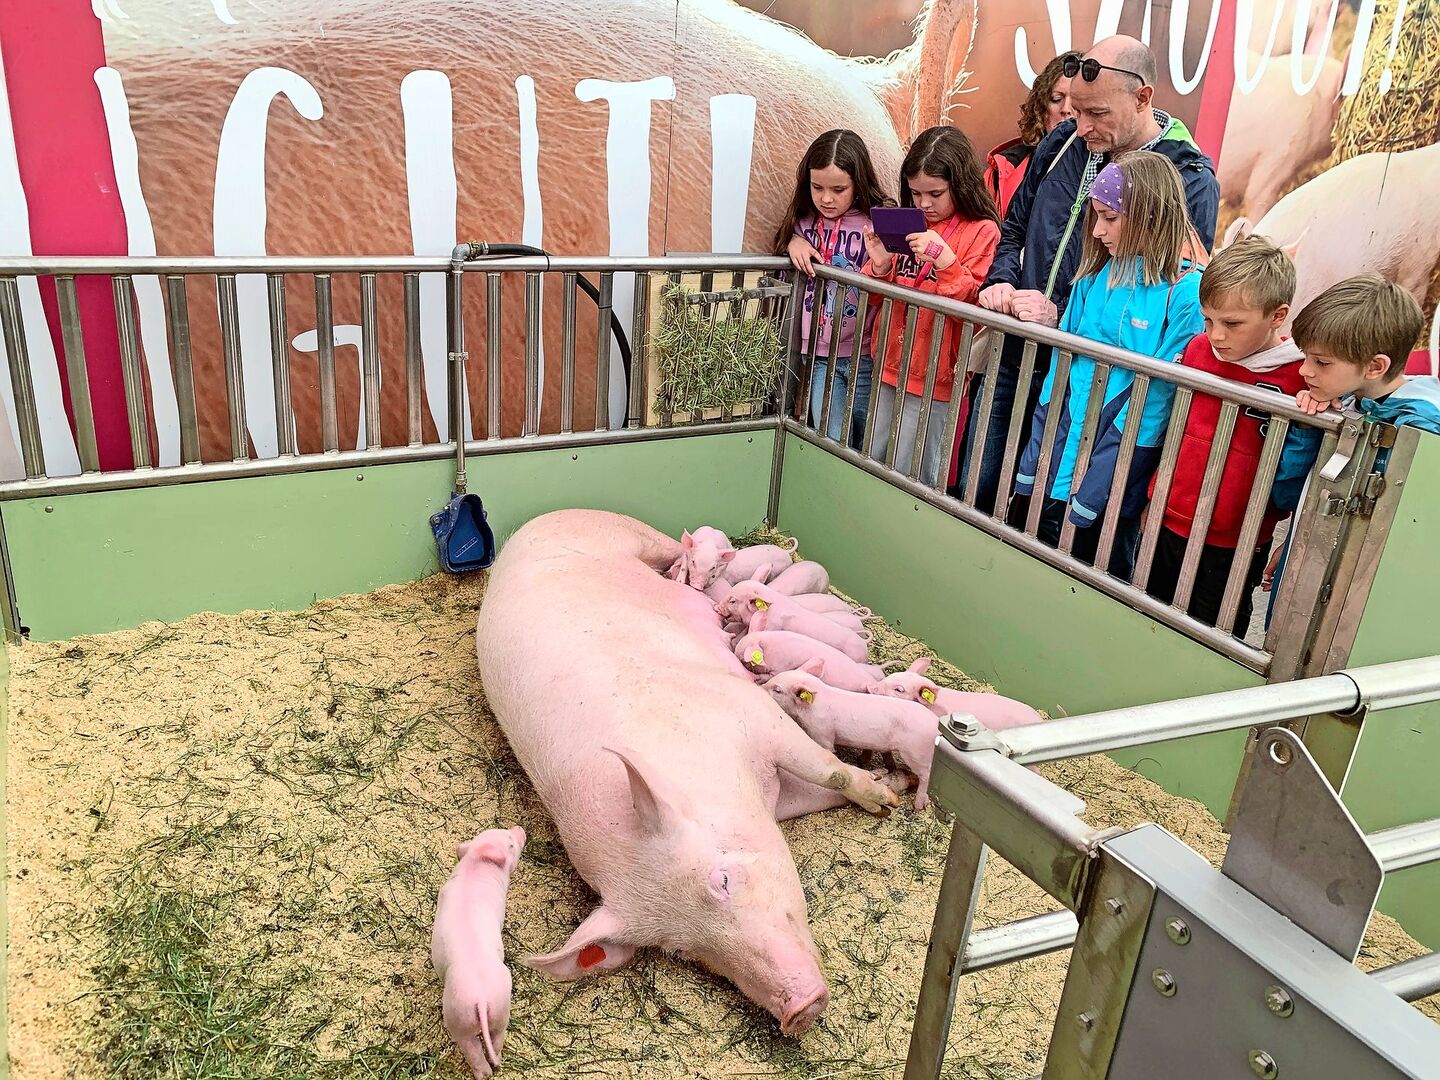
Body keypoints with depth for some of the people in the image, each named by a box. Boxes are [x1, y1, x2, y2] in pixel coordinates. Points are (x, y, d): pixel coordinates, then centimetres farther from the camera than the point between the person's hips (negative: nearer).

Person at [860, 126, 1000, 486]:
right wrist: (879, 266, -9)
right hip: (889, 366, 6)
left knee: (909, 477, 1)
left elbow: (975, 304, -11)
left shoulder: (982, 230, -6)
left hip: (934, 375, -6)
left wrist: (945, 260, -24)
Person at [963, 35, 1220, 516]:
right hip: (1012, 357, 5)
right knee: (976, 492, 13)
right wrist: (1000, 282, -5)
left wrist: (1062, 315, -19)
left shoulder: (1191, 181, -11)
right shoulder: (1063, 142, 4)